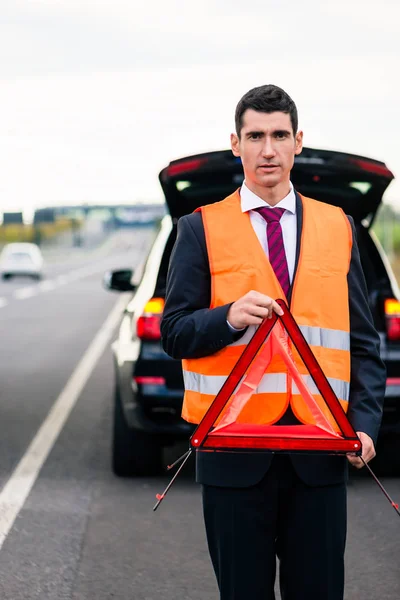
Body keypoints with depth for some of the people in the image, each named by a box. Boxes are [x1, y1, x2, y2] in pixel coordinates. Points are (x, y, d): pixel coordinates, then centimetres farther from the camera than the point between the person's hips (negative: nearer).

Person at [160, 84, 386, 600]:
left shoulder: (338, 227, 10)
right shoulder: (201, 229, 4)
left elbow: (363, 340, 10)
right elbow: (173, 333, 1)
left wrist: (365, 422, -3)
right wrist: (228, 319, -19)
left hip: (320, 454, 2)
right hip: (235, 448, -2)